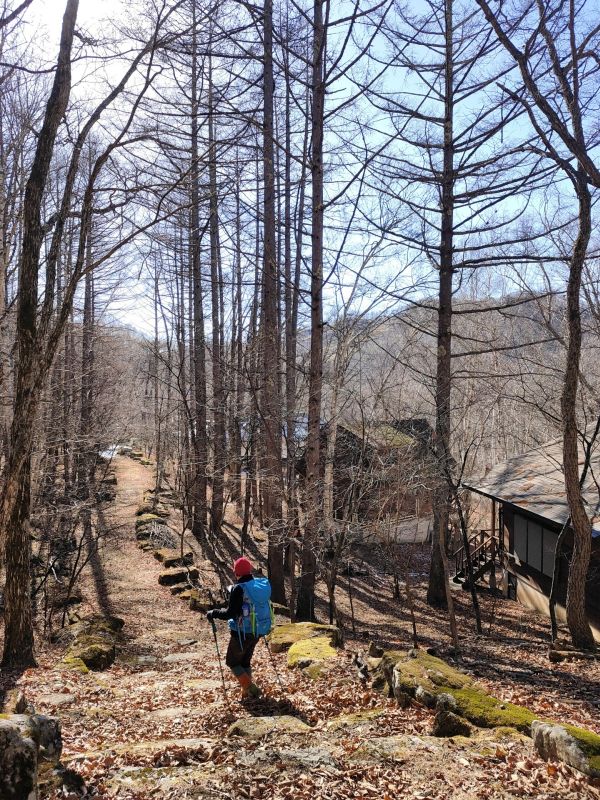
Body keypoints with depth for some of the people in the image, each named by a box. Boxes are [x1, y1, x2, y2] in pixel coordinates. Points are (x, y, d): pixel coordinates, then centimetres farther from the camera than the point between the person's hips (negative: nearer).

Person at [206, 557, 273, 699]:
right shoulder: (264, 584, -1)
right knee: (245, 661, 24)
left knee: (232, 661, 12)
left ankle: (250, 689, 2)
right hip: (259, 631, 7)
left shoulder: (239, 589, -21)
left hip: (243, 632, -7)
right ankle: (247, 691, 24)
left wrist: (213, 613, -7)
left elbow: (230, 613, -21)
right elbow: (265, 606, 12)